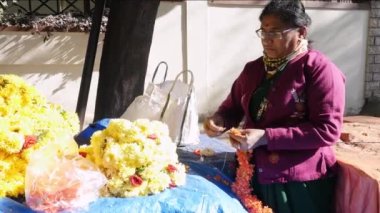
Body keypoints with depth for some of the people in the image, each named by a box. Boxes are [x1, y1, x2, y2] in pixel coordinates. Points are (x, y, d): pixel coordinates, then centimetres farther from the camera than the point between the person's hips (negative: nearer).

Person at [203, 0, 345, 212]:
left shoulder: (320, 69, -12)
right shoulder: (253, 69, 8)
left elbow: (327, 130, -18)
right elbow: (233, 106, 18)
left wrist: (266, 137, -22)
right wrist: (219, 120, -6)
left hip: (299, 182, -5)